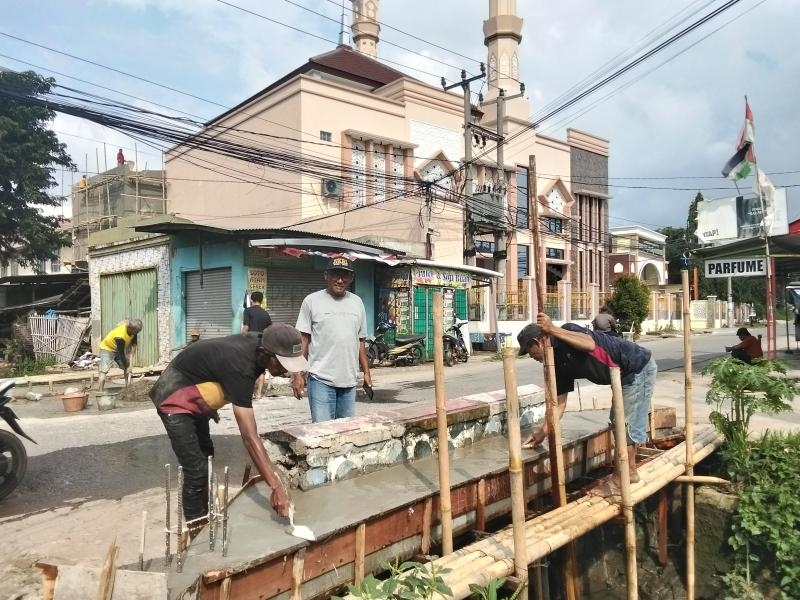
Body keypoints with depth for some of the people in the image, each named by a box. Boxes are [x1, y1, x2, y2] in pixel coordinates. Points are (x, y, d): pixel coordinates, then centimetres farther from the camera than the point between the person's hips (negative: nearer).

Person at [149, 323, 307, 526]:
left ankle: (203, 518, 37)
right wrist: (276, 487, -42)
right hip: (175, 400, -10)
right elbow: (249, 436, -42)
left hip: (193, 398, 10)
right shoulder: (238, 366, -39)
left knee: (206, 457, 20)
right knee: (197, 470, -12)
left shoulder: (257, 345, -14)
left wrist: (211, 404, 19)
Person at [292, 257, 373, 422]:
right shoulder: (312, 301, -1)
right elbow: (303, 340, -2)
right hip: (321, 379, -4)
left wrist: (366, 372, 13)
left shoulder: (357, 302, 11)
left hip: (349, 380, 4)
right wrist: (298, 374, -7)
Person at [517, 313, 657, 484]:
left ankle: (630, 472, 10)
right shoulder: (559, 364, 2)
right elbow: (560, 403, 4)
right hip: (626, 376, 9)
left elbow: (590, 345, -41)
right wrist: (543, 433, 2)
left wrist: (553, 329, -39)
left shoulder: (567, 331, -19)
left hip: (639, 367, -9)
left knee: (628, 422, -3)